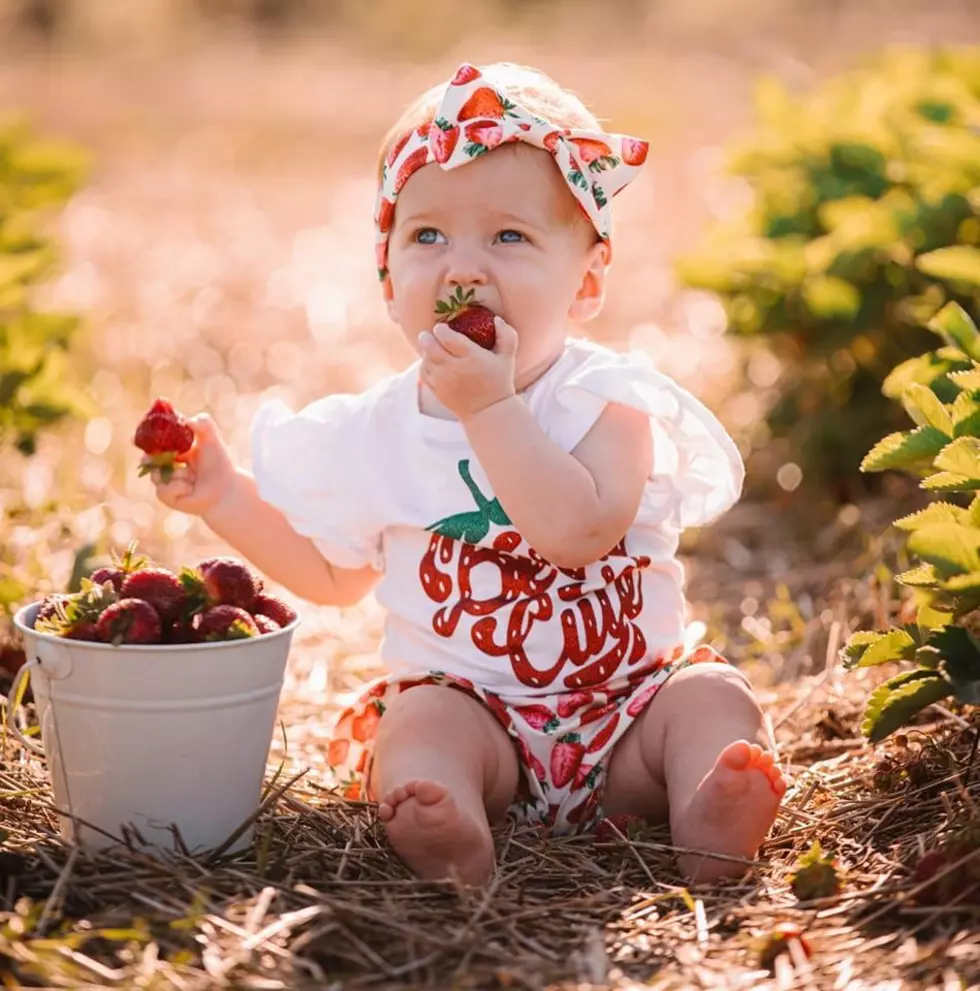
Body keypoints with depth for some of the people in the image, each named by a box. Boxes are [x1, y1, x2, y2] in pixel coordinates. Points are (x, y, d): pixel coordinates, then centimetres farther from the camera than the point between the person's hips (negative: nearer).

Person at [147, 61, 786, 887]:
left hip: (625, 702, 0)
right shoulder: (375, 432, 3)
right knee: (418, 722, -28)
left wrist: (491, 407, -26)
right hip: (470, 704, 1)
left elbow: (579, 531, -27)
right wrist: (225, 497, 8)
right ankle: (450, 838, -56)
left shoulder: (609, 398, -8)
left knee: (710, 696, -23)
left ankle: (708, 822, -48)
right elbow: (333, 574, 19)